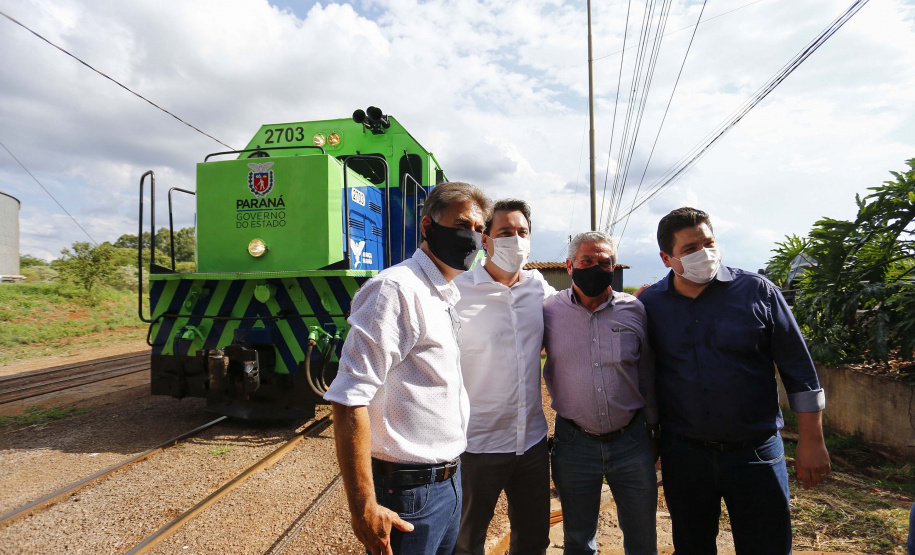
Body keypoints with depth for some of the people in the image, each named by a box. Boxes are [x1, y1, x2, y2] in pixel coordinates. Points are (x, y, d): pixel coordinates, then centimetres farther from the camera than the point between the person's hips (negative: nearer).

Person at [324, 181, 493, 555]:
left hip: (449, 481, 9)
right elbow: (349, 400, -25)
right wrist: (363, 508, -24)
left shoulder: (448, 298, 10)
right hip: (409, 495, -9)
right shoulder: (397, 289, -20)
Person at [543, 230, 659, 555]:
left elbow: (647, 375, 8)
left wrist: (653, 431, 12)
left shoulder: (634, 310, -1)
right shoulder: (549, 311, -5)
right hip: (574, 444, -1)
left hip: (631, 441, 1)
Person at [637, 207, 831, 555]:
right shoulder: (648, 304, -3)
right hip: (682, 454, 1)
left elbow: (798, 369, -2)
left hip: (755, 451, -1)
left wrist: (812, 441, -3)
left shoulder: (757, 291, -7)